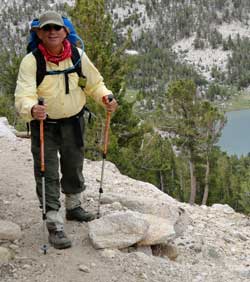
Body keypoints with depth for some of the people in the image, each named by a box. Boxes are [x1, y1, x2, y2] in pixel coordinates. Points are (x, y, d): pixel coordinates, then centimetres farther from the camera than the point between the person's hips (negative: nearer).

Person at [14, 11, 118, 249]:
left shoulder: (78, 56, -8)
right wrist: (32, 109, -50)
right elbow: (23, 96, -28)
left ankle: (73, 207, 46)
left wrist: (105, 97, -14)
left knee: (74, 168, 22)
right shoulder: (31, 61, -19)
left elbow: (94, 83, 5)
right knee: (47, 175, -3)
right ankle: (54, 225, 9)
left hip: (74, 122, 4)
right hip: (44, 125, -4)